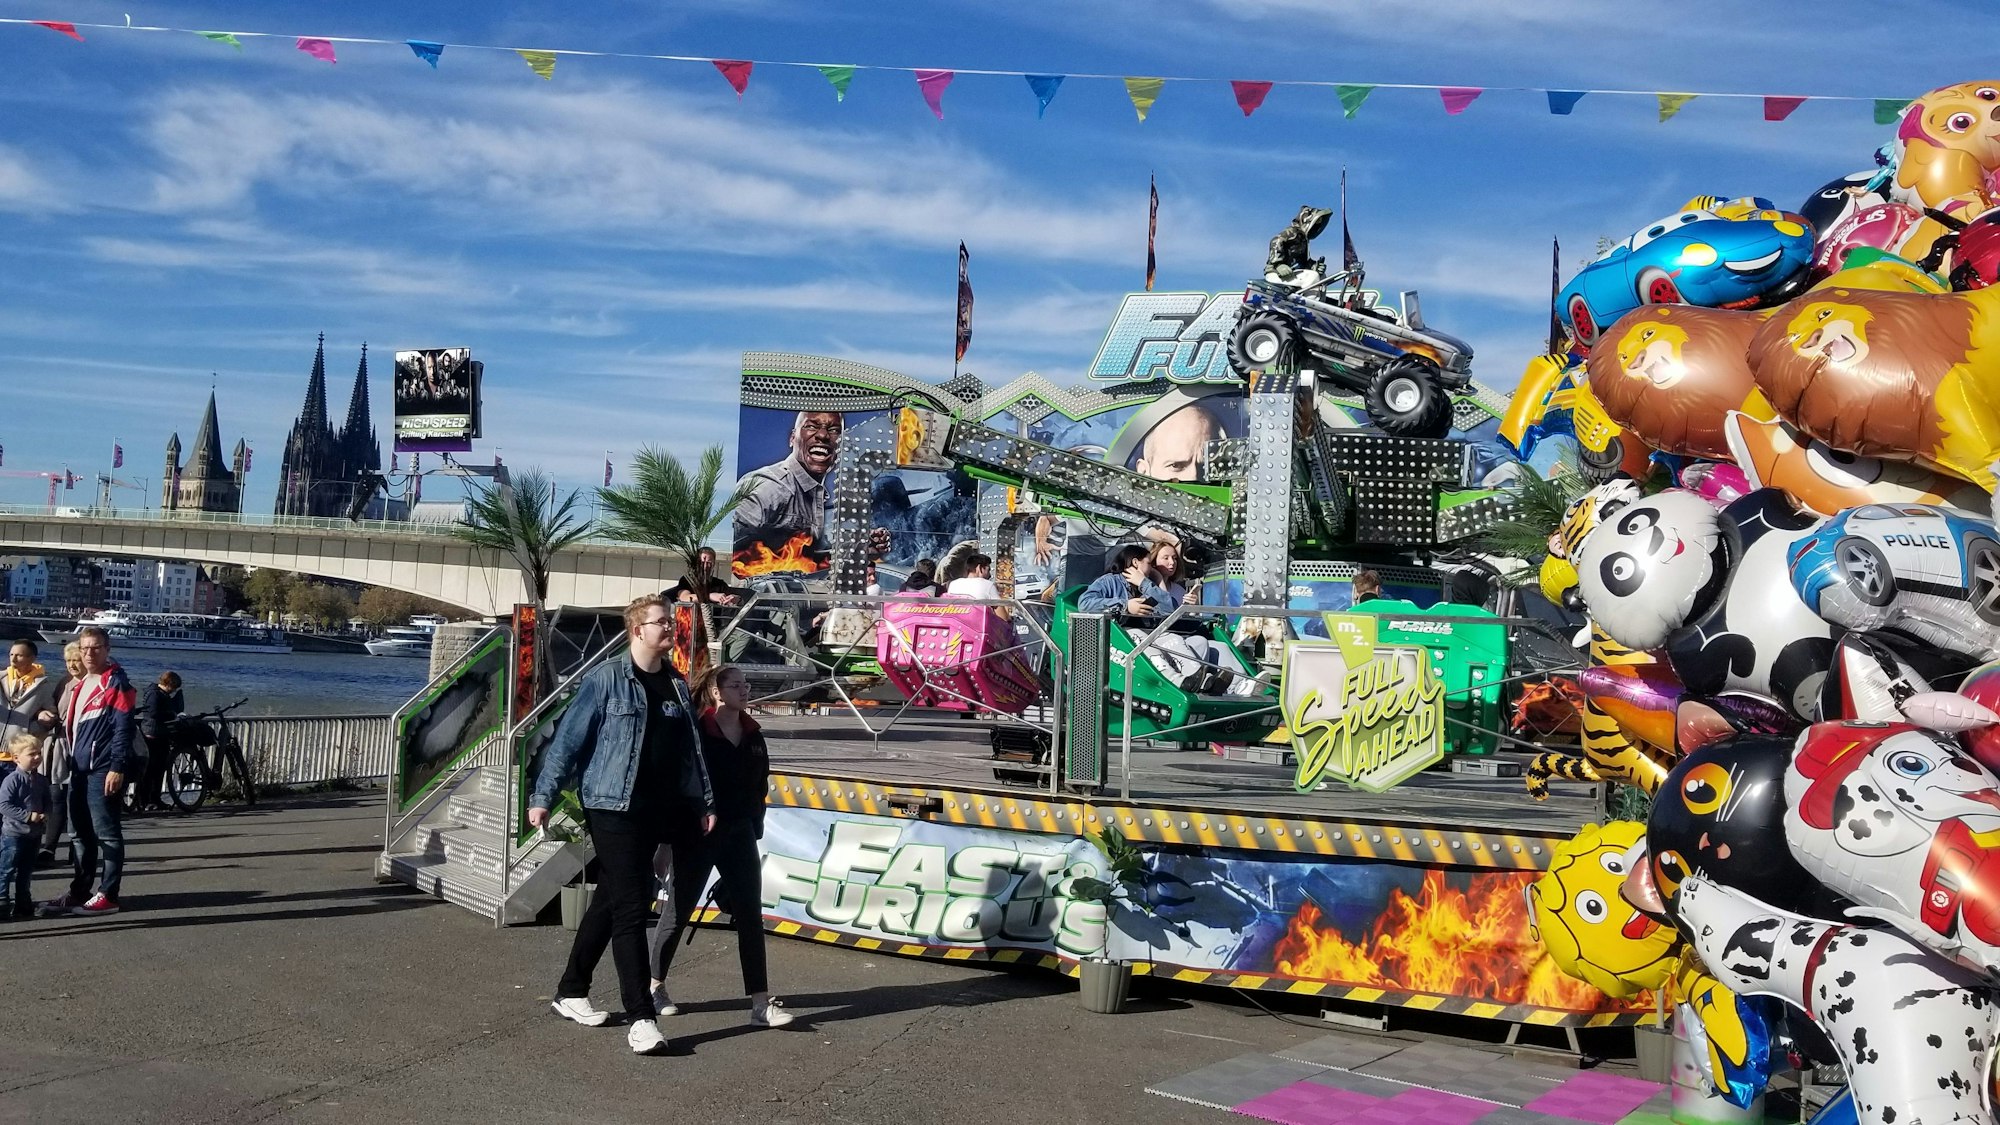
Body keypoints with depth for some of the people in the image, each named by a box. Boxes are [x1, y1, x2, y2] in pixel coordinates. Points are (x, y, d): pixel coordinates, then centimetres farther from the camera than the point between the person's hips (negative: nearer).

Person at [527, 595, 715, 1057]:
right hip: (613, 808, -6)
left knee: (610, 902, 16)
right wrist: (542, 797, -10)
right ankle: (641, 1018, -9)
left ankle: (571, 992, 31)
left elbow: (692, 749, 15)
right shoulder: (607, 679, -8)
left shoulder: (677, 685, 11)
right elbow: (569, 738, -8)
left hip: (657, 810, 7)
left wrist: (705, 803, 12)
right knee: (630, 908, -10)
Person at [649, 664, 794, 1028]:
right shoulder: (695, 731, -11)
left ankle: (761, 1002, -1)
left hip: (739, 834, 5)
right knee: (680, 911, 8)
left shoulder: (753, 735, 8)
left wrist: (754, 826, 9)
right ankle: (655, 985, 28)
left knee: (750, 915, -1)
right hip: (698, 834, -5)